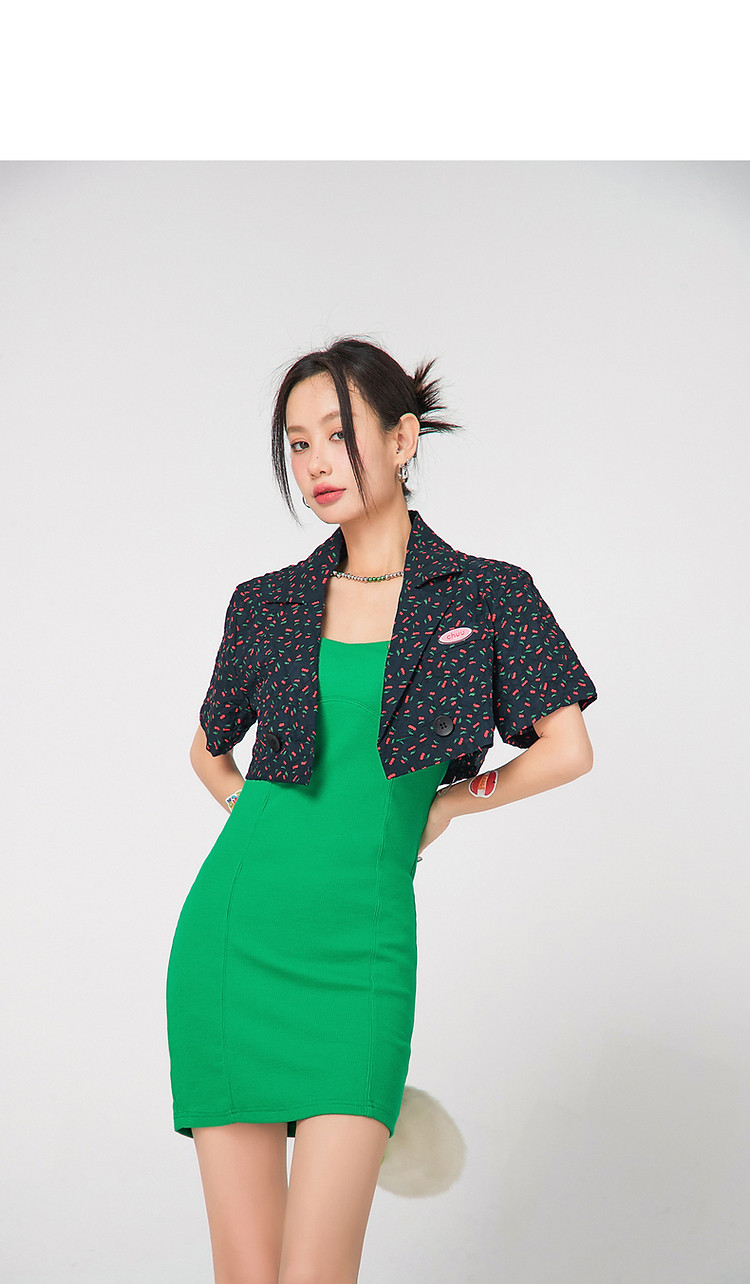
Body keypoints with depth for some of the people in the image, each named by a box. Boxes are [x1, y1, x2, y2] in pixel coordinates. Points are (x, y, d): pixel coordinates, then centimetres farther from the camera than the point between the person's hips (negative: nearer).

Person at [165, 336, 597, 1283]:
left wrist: (444, 804, 9)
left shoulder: (490, 594, 3)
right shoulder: (265, 605, 8)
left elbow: (566, 750, 4)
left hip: (361, 948, -2)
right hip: (234, 932, 2)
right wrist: (274, 822, 11)